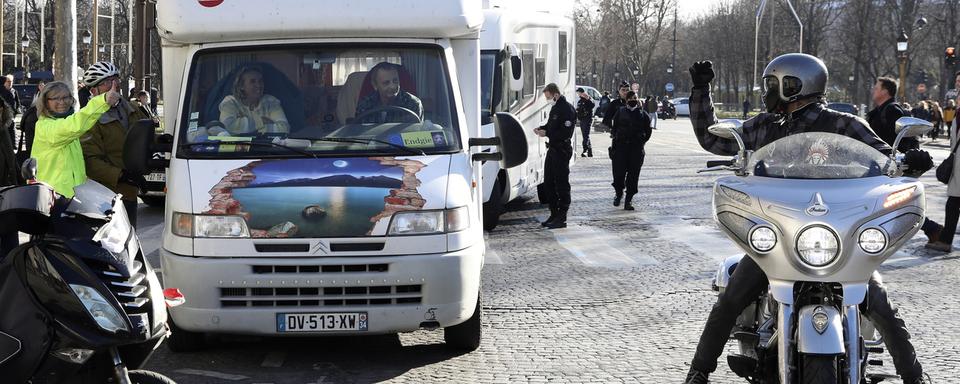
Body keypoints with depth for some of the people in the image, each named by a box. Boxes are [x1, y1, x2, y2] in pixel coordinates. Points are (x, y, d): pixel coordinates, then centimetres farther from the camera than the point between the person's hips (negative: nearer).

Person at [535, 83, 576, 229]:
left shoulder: (567, 110, -16)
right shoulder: (555, 108, 15)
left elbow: (565, 133, -22)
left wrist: (546, 133, -19)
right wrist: (541, 128, 8)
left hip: (562, 151, -10)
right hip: (552, 150, 10)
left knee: (561, 184, -5)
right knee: (548, 183, 13)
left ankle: (561, 218, -1)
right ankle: (554, 215, 22)